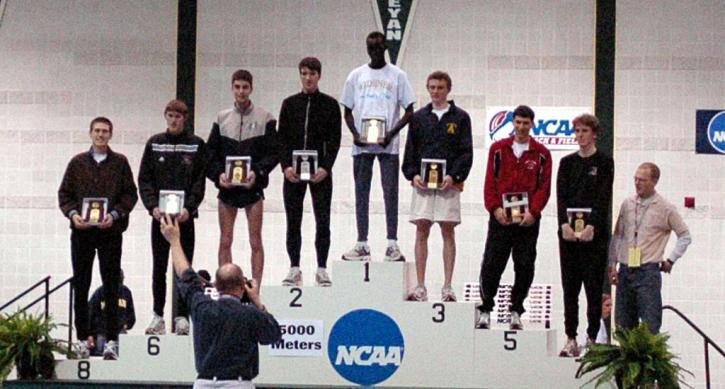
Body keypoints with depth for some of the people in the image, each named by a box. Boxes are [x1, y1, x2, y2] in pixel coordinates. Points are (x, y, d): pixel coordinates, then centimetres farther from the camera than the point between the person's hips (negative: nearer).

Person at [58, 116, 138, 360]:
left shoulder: (120, 163, 5)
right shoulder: (78, 162, 8)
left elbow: (130, 194, 2)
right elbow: (64, 193, 8)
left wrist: (114, 214, -13)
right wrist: (72, 214, -9)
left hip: (110, 230, -2)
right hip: (81, 231, 2)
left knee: (111, 287, 0)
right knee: (80, 286, 5)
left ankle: (111, 340, 3)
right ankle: (82, 338, 12)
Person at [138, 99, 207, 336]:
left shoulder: (196, 145, 3)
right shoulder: (154, 143, 7)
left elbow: (200, 181, -1)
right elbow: (144, 179, 4)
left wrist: (189, 208, -14)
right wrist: (152, 206, -10)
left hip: (185, 216, -1)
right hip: (159, 214, 2)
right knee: (159, 267, 6)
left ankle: (181, 316, -1)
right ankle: (158, 315, 12)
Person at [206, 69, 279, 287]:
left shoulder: (264, 119, 0)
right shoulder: (222, 118, 8)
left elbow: (273, 153, -2)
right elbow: (211, 152, 8)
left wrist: (256, 172, -17)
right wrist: (218, 174, -9)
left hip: (253, 186, -2)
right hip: (227, 187, 2)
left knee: (255, 242, 0)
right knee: (225, 241, 4)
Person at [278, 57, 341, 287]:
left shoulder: (330, 104, 3)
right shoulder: (290, 104, 8)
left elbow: (334, 140, 0)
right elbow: (282, 137, 6)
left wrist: (326, 168, -12)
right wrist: (286, 166, -8)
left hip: (320, 172, -2)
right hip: (293, 172, 2)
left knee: (323, 222, -2)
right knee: (293, 222, 4)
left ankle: (322, 269, 6)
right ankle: (294, 268, 10)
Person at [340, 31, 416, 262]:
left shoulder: (397, 76, 4)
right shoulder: (356, 76, 10)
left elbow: (409, 111, 2)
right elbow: (348, 111, 13)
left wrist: (392, 133, -12)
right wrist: (354, 133, -6)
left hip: (388, 145, -2)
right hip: (361, 145, 2)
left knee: (390, 193, -3)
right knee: (361, 193, 4)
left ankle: (392, 244, -1)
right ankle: (362, 245, 7)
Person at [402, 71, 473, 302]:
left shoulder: (460, 118, 6)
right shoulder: (419, 117, 12)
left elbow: (466, 151, 1)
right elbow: (410, 150, 11)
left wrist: (454, 176, -12)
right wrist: (413, 174, -5)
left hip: (448, 184, -2)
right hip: (422, 183, 2)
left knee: (448, 233, 0)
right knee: (421, 232, 0)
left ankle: (447, 287, 2)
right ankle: (420, 287, 2)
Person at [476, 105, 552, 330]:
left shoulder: (541, 154, 6)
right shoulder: (498, 149, 8)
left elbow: (544, 187, 1)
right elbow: (490, 182, 4)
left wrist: (533, 212, -11)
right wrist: (495, 208, -9)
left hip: (528, 220, 0)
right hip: (500, 218, 0)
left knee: (525, 268, 2)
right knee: (491, 266, -2)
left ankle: (516, 312, 12)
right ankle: (485, 311, 6)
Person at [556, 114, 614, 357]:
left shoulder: (604, 163, 2)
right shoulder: (567, 163, 13)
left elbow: (604, 198, -7)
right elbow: (561, 196, 4)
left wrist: (591, 226, -19)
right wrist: (564, 224, -12)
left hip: (594, 234, -3)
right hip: (568, 233, 4)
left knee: (594, 288, -2)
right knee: (570, 288, 4)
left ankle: (591, 338, 2)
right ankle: (571, 339, 7)